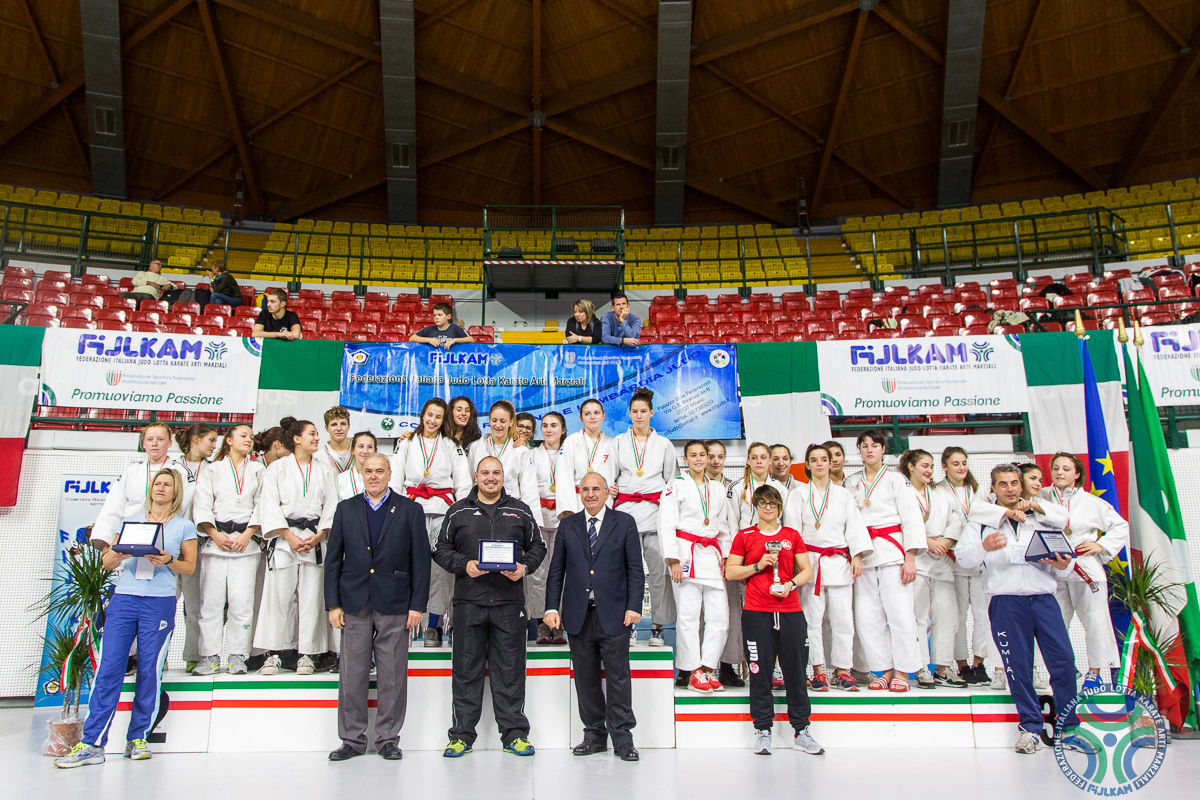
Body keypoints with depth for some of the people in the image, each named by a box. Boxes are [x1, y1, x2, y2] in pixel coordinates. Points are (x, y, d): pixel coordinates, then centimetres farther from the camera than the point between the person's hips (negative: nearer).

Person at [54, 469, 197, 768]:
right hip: (123, 599, 2)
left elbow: (189, 566, 7)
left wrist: (168, 561, -12)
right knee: (108, 668, -4)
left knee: (149, 671, -1)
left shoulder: (184, 526, 10)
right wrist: (117, 556, -8)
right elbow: (107, 562, 15)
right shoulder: (131, 520, 16)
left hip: (160, 603, -2)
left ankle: (138, 738, 12)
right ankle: (92, 744, 1)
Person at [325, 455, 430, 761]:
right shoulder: (345, 509, 10)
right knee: (352, 674, 6)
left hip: (394, 605, -2)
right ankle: (352, 738, 19)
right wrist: (333, 604, 2)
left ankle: (388, 739, 16)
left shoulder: (410, 510, 3)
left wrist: (418, 604, -5)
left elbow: (420, 559, 1)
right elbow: (333, 559, 9)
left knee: (393, 676, 4)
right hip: (354, 606, 2)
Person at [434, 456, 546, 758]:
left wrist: (525, 567, -6)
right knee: (466, 669, 6)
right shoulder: (458, 512, 8)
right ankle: (462, 735, 17)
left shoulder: (520, 512, 10)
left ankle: (514, 734, 14)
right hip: (469, 601, 0)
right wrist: (464, 565, -10)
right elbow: (440, 549, 7)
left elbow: (537, 547, 12)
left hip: (509, 601, 0)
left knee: (510, 669, 4)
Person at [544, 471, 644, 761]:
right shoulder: (568, 526, 10)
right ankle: (595, 735, 21)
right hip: (579, 615, 3)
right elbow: (556, 570, 10)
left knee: (618, 677, 0)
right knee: (585, 678, 8)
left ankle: (621, 737, 12)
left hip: (614, 614, -2)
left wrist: (634, 606, -7)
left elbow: (635, 569, 2)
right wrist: (552, 608, 1)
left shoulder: (625, 523, 4)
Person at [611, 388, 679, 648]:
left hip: (656, 510, 0)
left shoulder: (664, 444, 14)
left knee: (658, 567, -6)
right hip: (626, 509, 0)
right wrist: (610, 488, -3)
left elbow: (672, 480, 14)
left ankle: (658, 627, 3)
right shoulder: (618, 442, 15)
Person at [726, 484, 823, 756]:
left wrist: (791, 584, -6)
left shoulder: (792, 535, 11)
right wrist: (758, 566, -9)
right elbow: (730, 572, 4)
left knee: (796, 671, 5)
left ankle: (801, 731, 17)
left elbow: (807, 571, 12)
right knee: (760, 673, 2)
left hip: (791, 612, 2)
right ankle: (762, 731, 13)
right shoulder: (744, 536, 5)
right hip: (756, 614, -2)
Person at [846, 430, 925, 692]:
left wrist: (910, 558, -9)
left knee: (899, 614, -5)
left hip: (892, 552, -3)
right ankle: (885, 670, 12)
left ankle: (902, 672, 6)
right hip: (863, 556, 3)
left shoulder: (895, 479, 3)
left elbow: (912, 518, -1)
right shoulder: (851, 483, 13)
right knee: (867, 617, 0)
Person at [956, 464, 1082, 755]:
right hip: (1006, 602, -2)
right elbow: (962, 555, -3)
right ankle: (1031, 726, 12)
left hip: (1044, 597, 2)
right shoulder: (981, 520, 11)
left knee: (1064, 662, -6)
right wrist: (983, 548, -23)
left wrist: (1062, 566, -4)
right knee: (1018, 666, -1)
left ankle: (1067, 728, 7)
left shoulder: (1040, 517, 19)